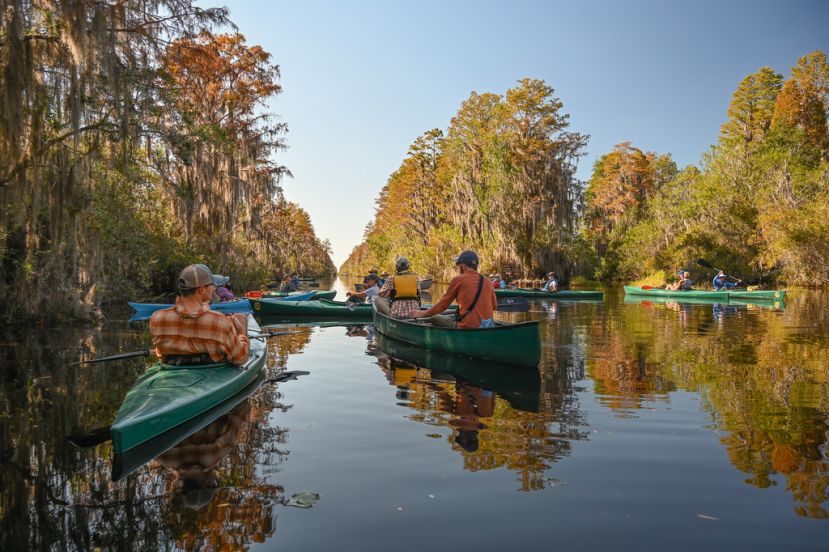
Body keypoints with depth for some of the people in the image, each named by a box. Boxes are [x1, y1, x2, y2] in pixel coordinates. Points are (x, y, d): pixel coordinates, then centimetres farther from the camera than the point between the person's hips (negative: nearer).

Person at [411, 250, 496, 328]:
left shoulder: (458, 280, -5)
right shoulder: (488, 283, 7)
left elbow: (443, 303, 2)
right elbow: (493, 306, 18)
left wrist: (424, 313, 16)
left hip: (467, 327, -6)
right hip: (488, 328, 6)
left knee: (434, 319, 10)